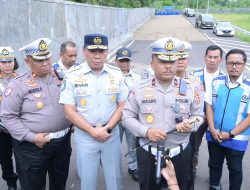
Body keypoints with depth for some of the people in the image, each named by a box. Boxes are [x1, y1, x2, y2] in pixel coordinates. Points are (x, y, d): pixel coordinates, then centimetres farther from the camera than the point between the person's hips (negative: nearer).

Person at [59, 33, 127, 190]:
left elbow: (122, 106, 2)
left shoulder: (117, 74, -2)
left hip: (111, 134, 2)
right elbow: (70, 111, -9)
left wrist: (107, 128, -10)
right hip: (85, 136, -1)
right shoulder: (73, 76, -8)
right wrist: (93, 131, -14)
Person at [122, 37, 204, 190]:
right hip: (148, 154, 0)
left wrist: (190, 124, -16)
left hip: (180, 154, 1)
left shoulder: (189, 88, -3)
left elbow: (198, 115, 7)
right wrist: (146, 131, -19)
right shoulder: (139, 89, -6)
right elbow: (127, 117, -2)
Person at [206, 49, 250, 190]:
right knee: (215, 164, 22)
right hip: (214, 135, 3)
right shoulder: (217, 82, -2)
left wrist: (231, 134, -14)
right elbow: (209, 106, 1)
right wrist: (212, 129, -9)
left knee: (235, 169, 17)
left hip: (237, 138, -3)